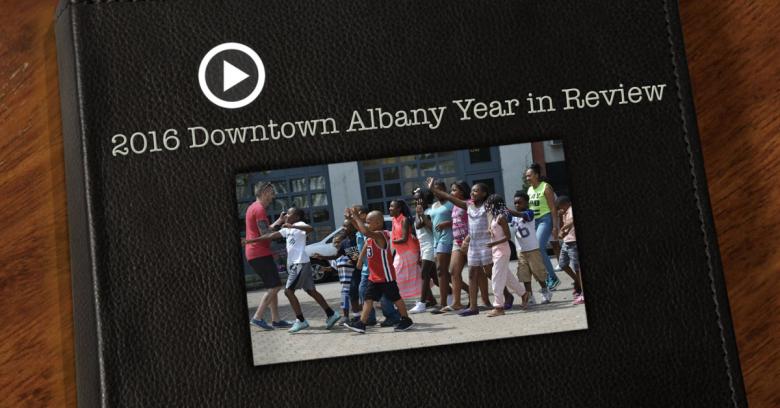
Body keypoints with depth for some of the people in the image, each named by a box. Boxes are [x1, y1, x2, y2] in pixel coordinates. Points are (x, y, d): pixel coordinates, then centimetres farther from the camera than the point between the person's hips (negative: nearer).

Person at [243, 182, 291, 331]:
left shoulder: (252, 207, 19)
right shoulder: (259, 209, -12)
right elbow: (265, 233, -19)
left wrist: (277, 222, 13)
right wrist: (278, 223, -7)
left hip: (254, 255, 10)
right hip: (260, 254, -10)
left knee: (273, 287, 12)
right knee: (275, 286, -9)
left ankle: (276, 320, 12)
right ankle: (257, 317, -10)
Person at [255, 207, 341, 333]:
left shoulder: (299, 224, -8)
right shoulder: (286, 230, 19)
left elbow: (310, 228, -30)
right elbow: (272, 235, 18)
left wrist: (292, 226, -39)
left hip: (301, 263, -9)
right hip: (294, 264, 9)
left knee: (288, 290, -9)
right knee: (311, 291, 10)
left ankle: (301, 320, -7)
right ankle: (331, 314, 13)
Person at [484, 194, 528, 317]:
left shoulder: (501, 217, -14)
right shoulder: (493, 216, 12)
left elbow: (507, 236, -16)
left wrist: (494, 243, -25)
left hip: (502, 250, -9)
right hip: (496, 250, 9)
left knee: (497, 279, -8)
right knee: (507, 276, 18)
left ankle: (498, 306, -5)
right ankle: (523, 293, 32)